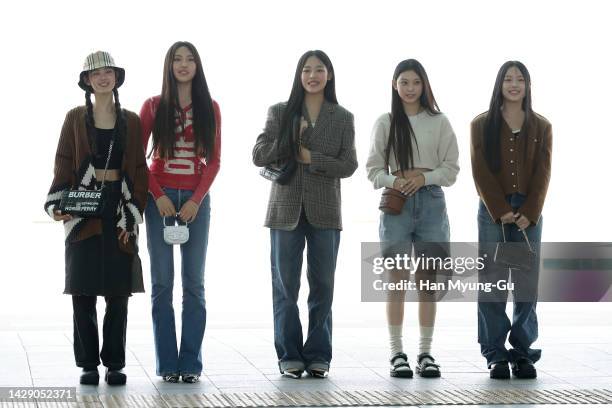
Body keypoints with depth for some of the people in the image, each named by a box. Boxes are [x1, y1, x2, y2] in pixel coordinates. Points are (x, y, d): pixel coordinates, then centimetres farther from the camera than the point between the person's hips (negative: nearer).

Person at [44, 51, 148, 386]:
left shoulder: (130, 120, 9)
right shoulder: (76, 118, 8)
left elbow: (139, 169, 7)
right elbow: (63, 165, 5)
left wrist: (133, 214, -3)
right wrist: (57, 204, -10)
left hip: (120, 206, 1)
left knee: (118, 291, -1)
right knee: (83, 290, -2)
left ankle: (114, 364, 6)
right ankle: (88, 364, 4)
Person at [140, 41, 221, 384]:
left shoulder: (210, 108, 8)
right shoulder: (154, 106, 6)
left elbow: (214, 160, 5)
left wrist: (196, 200, -7)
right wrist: (158, 196, -7)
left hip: (196, 199, 1)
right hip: (160, 197, -1)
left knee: (194, 283, 0)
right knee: (162, 283, -1)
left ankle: (191, 364, 4)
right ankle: (167, 364, 2)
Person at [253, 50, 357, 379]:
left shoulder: (342, 118, 6)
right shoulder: (280, 113, 5)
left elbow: (348, 165, -1)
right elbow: (259, 155, -2)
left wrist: (311, 157, -12)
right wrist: (291, 139, -13)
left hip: (325, 211, 0)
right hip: (286, 209, 0)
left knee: (322, 286, 4)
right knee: (285, 286, 2)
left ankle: (318, 355, 12)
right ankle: (289, 356, 9)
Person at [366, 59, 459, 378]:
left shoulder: (439, 122, 6)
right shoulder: (385, 123, 5)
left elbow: (451, 169, 4)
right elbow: (373, 169, 4)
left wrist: (423, 177, -13)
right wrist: (394, 181, -15)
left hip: (431, 202, 1)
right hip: (396, 203, -1)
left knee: (428, 282, 3)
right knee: (397, 281, 0)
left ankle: (425, 354, 10)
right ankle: (397, 354, 4)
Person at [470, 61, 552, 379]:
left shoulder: (541, 127, 9)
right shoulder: (482, 125, 4)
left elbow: (542, 174, 2)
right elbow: (481, 172, -2)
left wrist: (528, 213, -10)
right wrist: (501, 210, -12)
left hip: (529, 213, 2)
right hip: (492, 212, -1)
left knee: (527, 284, 0)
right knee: (492, 283, -3)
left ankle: (523, 352, 6)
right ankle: (495, 354, 0)